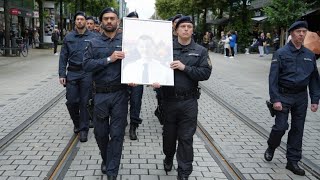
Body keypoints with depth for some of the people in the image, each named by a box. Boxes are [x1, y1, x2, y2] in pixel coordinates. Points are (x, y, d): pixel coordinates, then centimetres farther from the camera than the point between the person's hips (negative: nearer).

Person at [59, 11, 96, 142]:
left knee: (84, 102, 3)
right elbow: (63, 57, 7)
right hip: (72, 73, 2)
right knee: (71, 102, 1)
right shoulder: (68, 37, 7)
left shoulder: (92, 37, 2)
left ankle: (83, 129, 15)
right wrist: (62, 74, -1)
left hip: (87, 73, -2)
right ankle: (77, 123, 28)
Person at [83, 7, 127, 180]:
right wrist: (109, 59, -17)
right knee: (100, 132, 13)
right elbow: (86, 65, -8)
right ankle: (106, 159, 40)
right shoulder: (94, 43, 4)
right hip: (100, 94, 2)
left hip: (119, 94, -1)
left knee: (117, 134, 3)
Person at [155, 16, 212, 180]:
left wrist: (185, 68, -17)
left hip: (189, 101, -1)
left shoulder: (200, 51, 2)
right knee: (169, 133, 18)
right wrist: (155, 80, -25)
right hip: (169, 99, 1)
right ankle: (168, 157, 46)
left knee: (186, 138, 4)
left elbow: (206, 73, -8)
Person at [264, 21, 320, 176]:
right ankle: (271, 148, 26)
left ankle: (293, 161, 19)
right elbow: (273, 77, -10)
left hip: (301, 97, 4)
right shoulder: (281, 53, -7)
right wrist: (275, 99, -17)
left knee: (298, 129, 8)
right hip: (284, 96, -4)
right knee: (281, 126, -5)